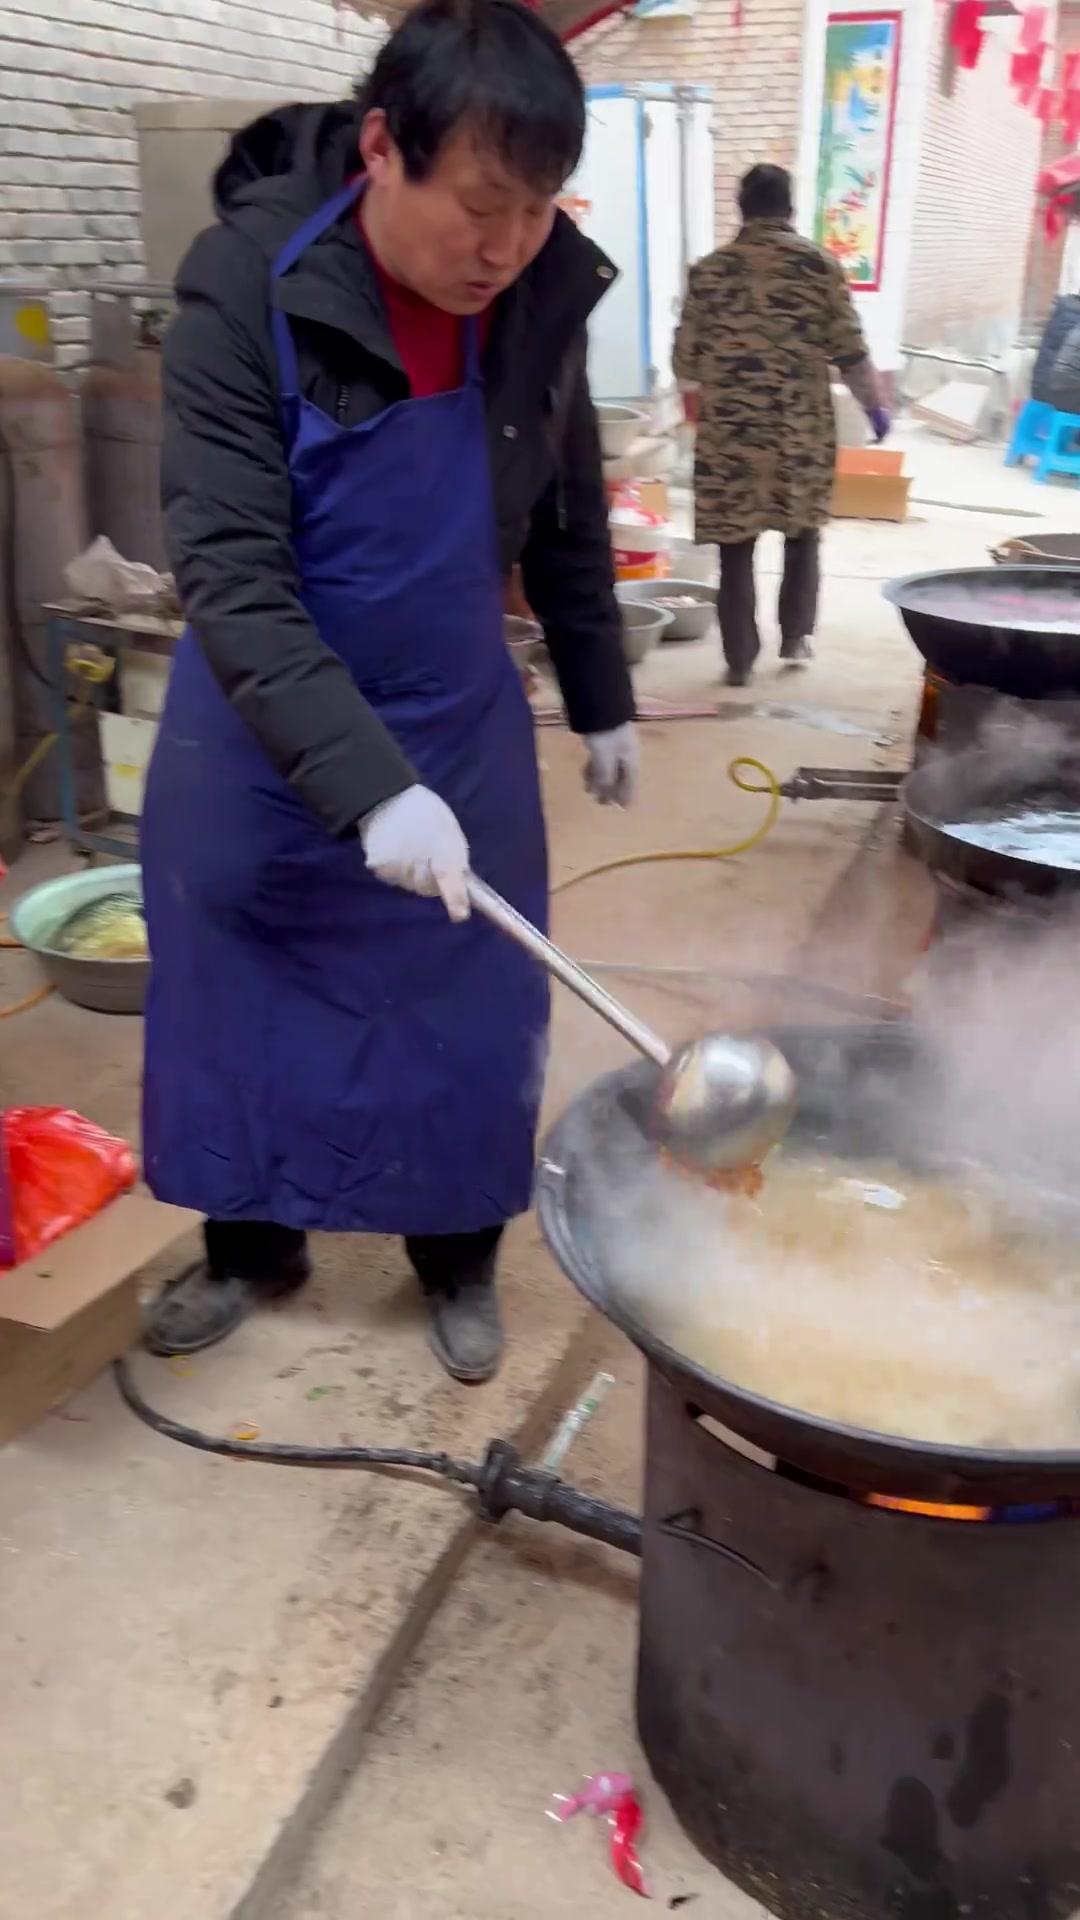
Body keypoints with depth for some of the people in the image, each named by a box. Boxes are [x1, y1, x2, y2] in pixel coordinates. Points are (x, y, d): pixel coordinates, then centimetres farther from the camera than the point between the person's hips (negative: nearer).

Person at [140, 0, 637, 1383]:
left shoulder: (543, 294, -9)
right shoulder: (245, 284, -21)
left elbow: (567, 523, 6)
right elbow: (229, 573, -27)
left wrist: (601, 701, 11)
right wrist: (368, 783, -38)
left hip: (461, 728, 2)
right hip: (263, 732, -2)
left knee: (468, 1017, 9)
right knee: (240, 1005, 12)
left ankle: (457, 1267, 33)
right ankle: (250, 1251, 37)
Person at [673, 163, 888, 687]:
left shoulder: (709, 270, 3)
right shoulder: (818, 265, 0)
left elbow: (685, 357, 7)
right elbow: (850, 353, -2)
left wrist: (701, 394, 27)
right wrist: (876, 407, 11)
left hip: (728, 431, 0)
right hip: (802, 429, 0)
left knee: (735, 545, 4)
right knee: (802, 533, 18)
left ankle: (740, 658, 3)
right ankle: (795, 637, 23)